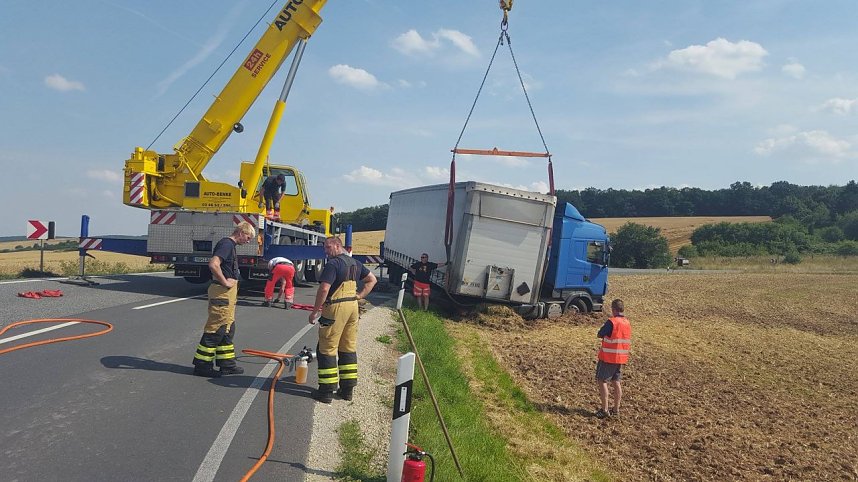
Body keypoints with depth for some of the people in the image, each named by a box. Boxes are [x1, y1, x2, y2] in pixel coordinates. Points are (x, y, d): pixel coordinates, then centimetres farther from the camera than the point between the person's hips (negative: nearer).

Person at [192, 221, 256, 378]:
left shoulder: (229, 244, 16)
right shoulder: (227, 244, -15)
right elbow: (213, 265, -28)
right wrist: (225, 282, -19)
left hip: (228, 294, 11)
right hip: (222, 293, -11)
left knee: (227, 329, 14)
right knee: (216, 329, -5)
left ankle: (227, 364, 21)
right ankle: (202, 365, 2)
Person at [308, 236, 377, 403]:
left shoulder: (333, 263, -13)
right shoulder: (355, 262, 13)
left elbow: (324, 289, -21)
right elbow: (372, 279, 22)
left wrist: (315, 311, -13)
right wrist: (360, 295, 14)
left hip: (336, 308, -8)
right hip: (353, 307, 8)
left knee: (327, 350, 1)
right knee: (349, 348, 14)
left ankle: (326, 391, 5)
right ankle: (347, 388, 20)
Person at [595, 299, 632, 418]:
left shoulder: (611, 322, -18)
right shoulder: (627, 323, 7)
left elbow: (599, 334, -11)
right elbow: (628, 341, 15)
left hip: (608, 358, -7)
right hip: (621, 358, 7)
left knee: (602, 381, 1)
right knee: (616, 383, 13)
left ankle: (605, 410, -1)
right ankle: (616, 410, 18)